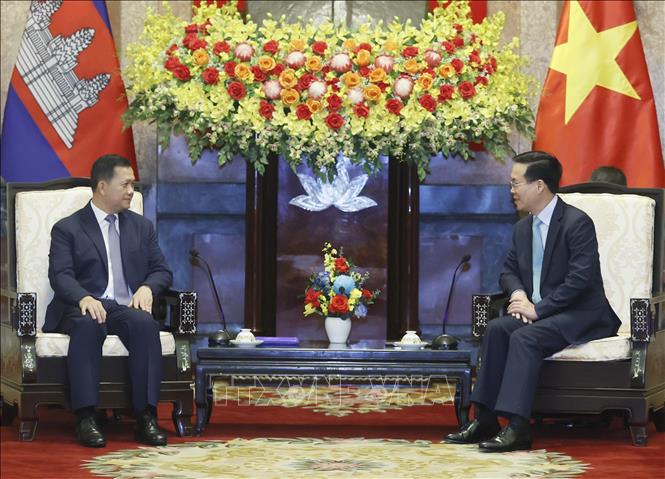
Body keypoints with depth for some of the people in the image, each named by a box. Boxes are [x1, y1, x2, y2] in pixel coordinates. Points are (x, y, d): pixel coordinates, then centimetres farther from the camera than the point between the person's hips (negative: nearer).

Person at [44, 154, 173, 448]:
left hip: (127, 307, 3)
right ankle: (85, 418, -40)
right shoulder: (67, 229, 9)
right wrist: (84, 298, -26)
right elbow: (60, 275, -5)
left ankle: (146, 417, -36)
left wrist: (147, 288, -8)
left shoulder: (141, 227, 21)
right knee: (87, 325, -38)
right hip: (84, 308, -3)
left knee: (145, 324, -33)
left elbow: (162, 270, 17)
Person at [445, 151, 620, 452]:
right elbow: (509, 271, 21)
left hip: (580, 315, -8)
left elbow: (581, 278, -21)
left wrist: (538, 308, -22)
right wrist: (517, 292, -4)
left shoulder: (577, 223, -14)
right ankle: (485, 419, -20)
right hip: (539, 312, 8)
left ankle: (517, 428, -36)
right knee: (496, 328, -18)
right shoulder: (523, 228, 12)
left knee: (525, 336, -31)